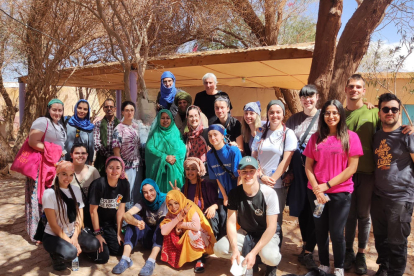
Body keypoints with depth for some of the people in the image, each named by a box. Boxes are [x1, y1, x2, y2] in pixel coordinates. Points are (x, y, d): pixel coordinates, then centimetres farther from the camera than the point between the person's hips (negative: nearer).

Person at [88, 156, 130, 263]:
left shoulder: (124, 184, -9)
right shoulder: (98, 184, -23)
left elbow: (121, 209, -4)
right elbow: (93, 210, -16)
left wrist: (119, 233, -1)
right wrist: (97, 233, -12)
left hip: (110, 224, 5)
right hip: (95, 223, -5)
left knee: (119, 250, -4)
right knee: (102, 257, -11)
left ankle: (105, 242, 23)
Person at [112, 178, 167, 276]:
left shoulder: (165, 200, -10)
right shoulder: (143, 202, -4)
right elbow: (126, 215, -23)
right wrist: (137, 222, -45)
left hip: (163, 238, -2)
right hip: (148, 238, 3)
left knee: (164, 220, -31)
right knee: (134, 218, -20)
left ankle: (151, 261, -43)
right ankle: (125, 258, -33)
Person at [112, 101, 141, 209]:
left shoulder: (136, 126, 7)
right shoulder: (119, 129, -10)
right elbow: (116, 152, -10)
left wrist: (140, 163, 7)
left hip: (136, 166, 5)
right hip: (126, 168, -5)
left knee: (135, 194, 15)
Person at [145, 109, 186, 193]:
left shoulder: (176, 132, 11)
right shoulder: (155, 133, 7)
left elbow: (182, 148, 2)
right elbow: (149, 147, -7)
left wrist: (175, 158, -16)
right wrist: (165, 157, -14)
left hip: (174, 170, 1)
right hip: (159, 169, -1)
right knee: (160, 191, -3)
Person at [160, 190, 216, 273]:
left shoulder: (189, 208, -22)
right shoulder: (171, 214, -5)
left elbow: (196, 226, -38)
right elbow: (163, 232, -19)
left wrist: (180, 225, -21)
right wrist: (177, 218, -29)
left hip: (199, 238, -6)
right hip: (183, 240, 6)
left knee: (190, 233, -34)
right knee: (169, 233, -11)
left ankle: (199, 258, -13)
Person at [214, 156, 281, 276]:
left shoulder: (269, 193, -22)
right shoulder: (234, 193, -12)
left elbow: (271, 228, -21)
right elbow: (231, 223, -12)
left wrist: (253, 252, -28)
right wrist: (235, 249, -28)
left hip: (267, 235, -3)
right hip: (245, 233, 3)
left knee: (270, 257, -35)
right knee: (219, 248, -20)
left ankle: (271, 266, 4)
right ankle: (247, 261, 8)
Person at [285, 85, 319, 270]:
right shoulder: (293, 119, 9)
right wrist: (288, 171, 6)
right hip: (298, 171, 3)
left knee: (314, 211, 0)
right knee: (301, 209, 10)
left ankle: (307, 252, 11)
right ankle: (307, 246, 28)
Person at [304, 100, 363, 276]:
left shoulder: (350, 136, -4)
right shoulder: (316, 137, 5)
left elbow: (352, 168, -9)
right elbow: (308, 165, 5)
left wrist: (327, 185, -12)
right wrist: (316, 188, -10)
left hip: (340, 192, -3)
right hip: (316, 192, 3)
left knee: (336, 233, 3)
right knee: (320, 231, 12)